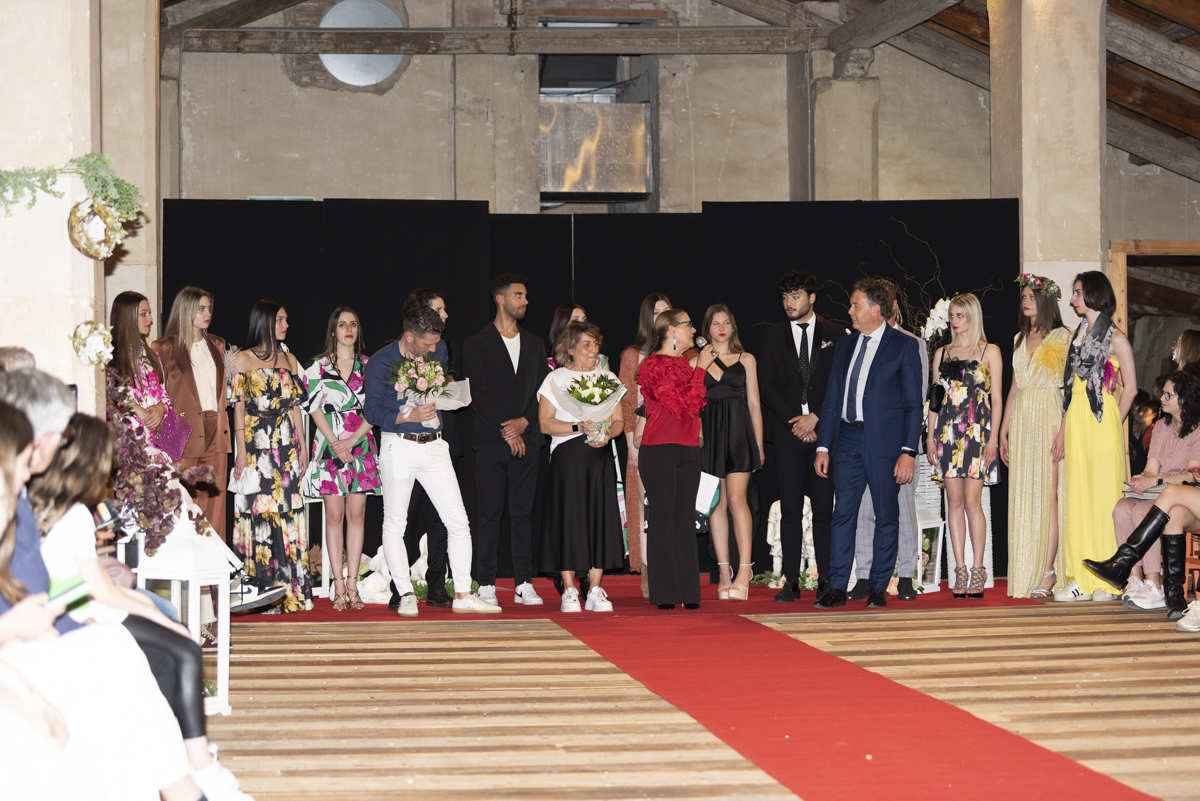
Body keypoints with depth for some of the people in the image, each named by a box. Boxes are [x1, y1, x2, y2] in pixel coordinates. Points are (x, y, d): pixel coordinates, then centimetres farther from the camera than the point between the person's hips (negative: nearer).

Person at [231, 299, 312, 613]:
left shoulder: (289, 360, 15)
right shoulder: (244, 359, 1)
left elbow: (295, 407, 15)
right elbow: (239, 407, -3)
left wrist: (302, 447, 9)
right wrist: (241, 451, -10)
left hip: (287, 444, 4)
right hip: (256, 443, -4)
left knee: (288, 512, 1)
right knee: (258, 510, -7)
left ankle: (291, 591, 3)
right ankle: (262, 592, -4)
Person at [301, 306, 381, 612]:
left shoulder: (368, 366, 8)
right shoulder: (319, 366, 5)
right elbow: (315, 408, 0)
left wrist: (352, 439, -9)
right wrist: (336, 444, -10)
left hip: (360, 446, 2)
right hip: (329, 445, -1)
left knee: (356, 514, 0)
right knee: (334, 514, -3)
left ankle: (352, 584, 3)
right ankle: (339, 586, -1)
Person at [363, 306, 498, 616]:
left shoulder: (436, 355, 9)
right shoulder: (381, 361, -5)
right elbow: (372, 410, -6)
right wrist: (409, 416, -19)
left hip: (434, 447, 4)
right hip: (399, 447, -4)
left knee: (458, 521, -2)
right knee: (394, 523, 1)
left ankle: (463, 596, 4)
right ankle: (406, 595, 9)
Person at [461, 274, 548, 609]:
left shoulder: (534, 344, 15)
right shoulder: (477, 344, 2)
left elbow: (541, 391, 11)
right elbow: (478, 395, -5)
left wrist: (523, 422, -5)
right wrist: (505, 432, -11)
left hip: (527, 440, 4)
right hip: (491, 441, -3)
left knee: (523, 512, 4)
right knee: (489, 514, -3)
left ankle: (524, 584, 7)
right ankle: (486, 586, 1)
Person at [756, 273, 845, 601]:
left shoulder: (835, 335, 8)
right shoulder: (773, 337, 11)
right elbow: (766, 385, 5)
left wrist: (815, 417, -8)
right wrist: (793, 422, -5)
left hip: (823, 430, -1)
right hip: (787, 432, 1)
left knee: (825, 509, -2)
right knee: (790, 509, -1)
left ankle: (827, 580, 3)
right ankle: (791, 582, 2)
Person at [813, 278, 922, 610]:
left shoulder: (903, 346, -1)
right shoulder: (844, 346, 13)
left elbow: (913, 403, -4)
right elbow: (832, 398, 15)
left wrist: (909, 451, -11)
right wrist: (823, 446, 8)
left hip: (885, 441, -4)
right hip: (847, 439, 4)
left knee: (886, 516, 3)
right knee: (843, 513, -1)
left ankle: (878, 588, 12)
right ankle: (836, 588, 1)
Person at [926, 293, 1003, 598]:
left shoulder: (989, 352, 5)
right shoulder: (941, 353, 15)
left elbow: (996, 398, 2)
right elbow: (935, 399, 15)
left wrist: (993, 437, -6)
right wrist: (930, 436, 7)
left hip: (977, 431, -3)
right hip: (947, 432, 3)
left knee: (972, 501, -9)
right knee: (954, 501, 1)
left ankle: (977, 569, -4)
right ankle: (960, 570, 4)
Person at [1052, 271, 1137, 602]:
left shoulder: (1115, 337, -4)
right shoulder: (1078, 335, 16)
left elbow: (1130, 387, -5)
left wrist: (1112, 425, -6)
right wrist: (1063, 430, 11)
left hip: (1103, 423, -6)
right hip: (1076, 423, 6)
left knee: (1105, 497, -4)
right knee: (1078, 499, 4)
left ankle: (1109, 581, 0)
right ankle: (1082, 580, 7)